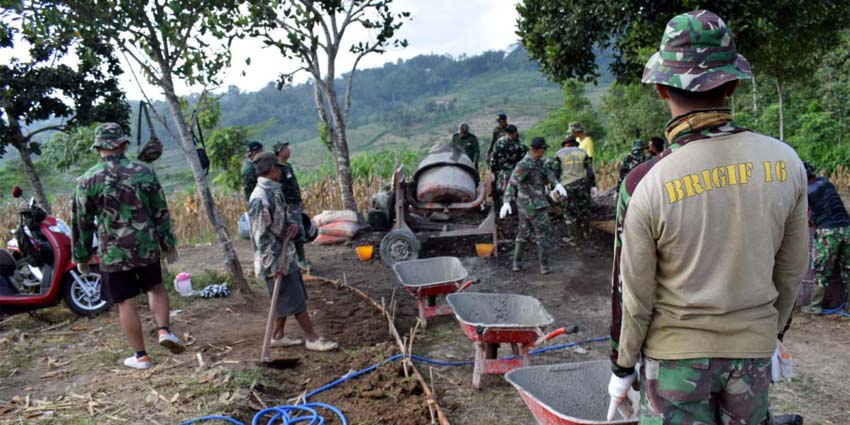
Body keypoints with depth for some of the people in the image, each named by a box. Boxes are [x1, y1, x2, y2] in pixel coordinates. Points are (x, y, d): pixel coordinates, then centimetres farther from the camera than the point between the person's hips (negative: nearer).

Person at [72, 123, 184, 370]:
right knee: (156, 287, 24)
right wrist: (168, 243, 11)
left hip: (113, 254, -1)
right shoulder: (143, 172, -4)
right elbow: (161, 212, 1)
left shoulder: (87, 180, -7)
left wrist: (81, 256, 10)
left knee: (126, 304, 8)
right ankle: (164, 330, 4)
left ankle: (140, 356, 17)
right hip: (147, 247, 2)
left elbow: (81, 223, -2)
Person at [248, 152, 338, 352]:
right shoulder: (260, 198, -22)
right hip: (275, 259, -9)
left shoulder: (274, 191, 8)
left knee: (285, 299, 17)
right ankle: (312, 339, 10)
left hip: (285, 255, 9)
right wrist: (274, 265, -23)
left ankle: (278, 336, 29)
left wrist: (292, 223, -3)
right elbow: (261, 236, -23)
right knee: (295, 300, 0)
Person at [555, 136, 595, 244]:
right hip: (582, 183, 2)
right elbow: (590, 171, 3)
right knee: (584, 208, 19)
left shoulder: (559, 154, 4)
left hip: (567, 186, -2)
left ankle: (572, 237, 8)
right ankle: (586, 230, 34)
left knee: (569, 212, 7)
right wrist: (593, 185, 7)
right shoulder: (582, 152, 8)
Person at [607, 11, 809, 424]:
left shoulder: (645, 184, -20)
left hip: (676, 355, -3)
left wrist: (621, 369, 2)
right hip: (754, 350, 4)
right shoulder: (785, 162, -9)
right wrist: (773, 330, 19)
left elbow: (634, 295, -12)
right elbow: (792, 272, 2)